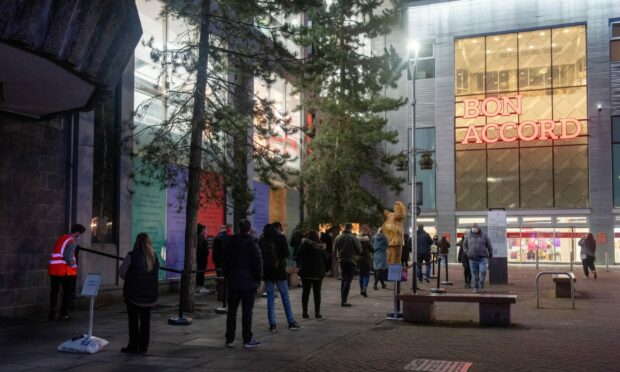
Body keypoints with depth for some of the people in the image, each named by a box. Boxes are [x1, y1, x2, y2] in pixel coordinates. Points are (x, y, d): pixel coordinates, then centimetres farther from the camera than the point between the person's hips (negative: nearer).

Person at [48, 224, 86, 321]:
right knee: (68, 292, 5)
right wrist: (73, 264, -8)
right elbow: (67, 256, -23)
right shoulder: (72, 241, -10)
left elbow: (59, 253, 16)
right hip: (65, 270, -7)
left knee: (54, 291, 16)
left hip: (53, 269, 7)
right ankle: (63, 314, 4)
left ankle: (52, 313, 16)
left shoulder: (61, 238, 15)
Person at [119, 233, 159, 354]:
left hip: (133, 294, -3)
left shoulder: (132, 255, -11)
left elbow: (121, 272, -7)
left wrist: (129, 280, 10)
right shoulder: (154, 257, 1)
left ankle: (133, 346, 11)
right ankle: (143, 347, 14)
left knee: (133, 320, 7)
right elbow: (156, 274, 6)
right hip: (150, 294, 4)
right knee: (145, 321, 11)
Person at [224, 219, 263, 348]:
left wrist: (227, 275, 18)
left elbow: (225, 260, 11)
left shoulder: (230, 242, 5)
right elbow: (257, 262, -13)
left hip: (233, 281, 4)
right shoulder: (251, 243, -11)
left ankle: (229, 339, 12)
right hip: (248, 281, -4)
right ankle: (247, 340, 2)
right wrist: (258, 277, -1)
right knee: (247, 311, -1)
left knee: (232, 310, 10)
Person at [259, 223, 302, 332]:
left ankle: (272, 324, 5)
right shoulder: (280, 237, -4)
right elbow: (286, 253, -9)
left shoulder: (262, 239, 8)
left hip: (267, 271, 4)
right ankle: (291, 322, 8)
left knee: (270, 298, 6)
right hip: (279, 270, -3)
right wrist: (279, 260, 7)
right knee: (285, 297, 4)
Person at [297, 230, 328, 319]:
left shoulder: (304, 246, -9)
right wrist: (324, 270, 10)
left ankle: (305, 312, 6)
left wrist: (300, 266, 2)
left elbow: (298, 257, -9)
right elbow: (326, 259, 1)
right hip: (318, 273, 1)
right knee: (317, 292, 8)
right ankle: (317, 313, 6)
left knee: (305, 292, 8)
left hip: (305, 272, -1)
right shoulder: (321, 247, -3)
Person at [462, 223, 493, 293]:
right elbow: (464, 245, 19)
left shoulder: (484, 236, 3)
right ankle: (476, 288, 11)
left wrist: (490, 254, 11)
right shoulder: (468, 236, 7)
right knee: (474, 274, 2)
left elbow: (489, 245, 10)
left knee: (483, 271, -17)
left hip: (482, 258, -1)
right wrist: (467, 253, 6)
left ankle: (481, 285, 1)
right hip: (472, 259, 1)